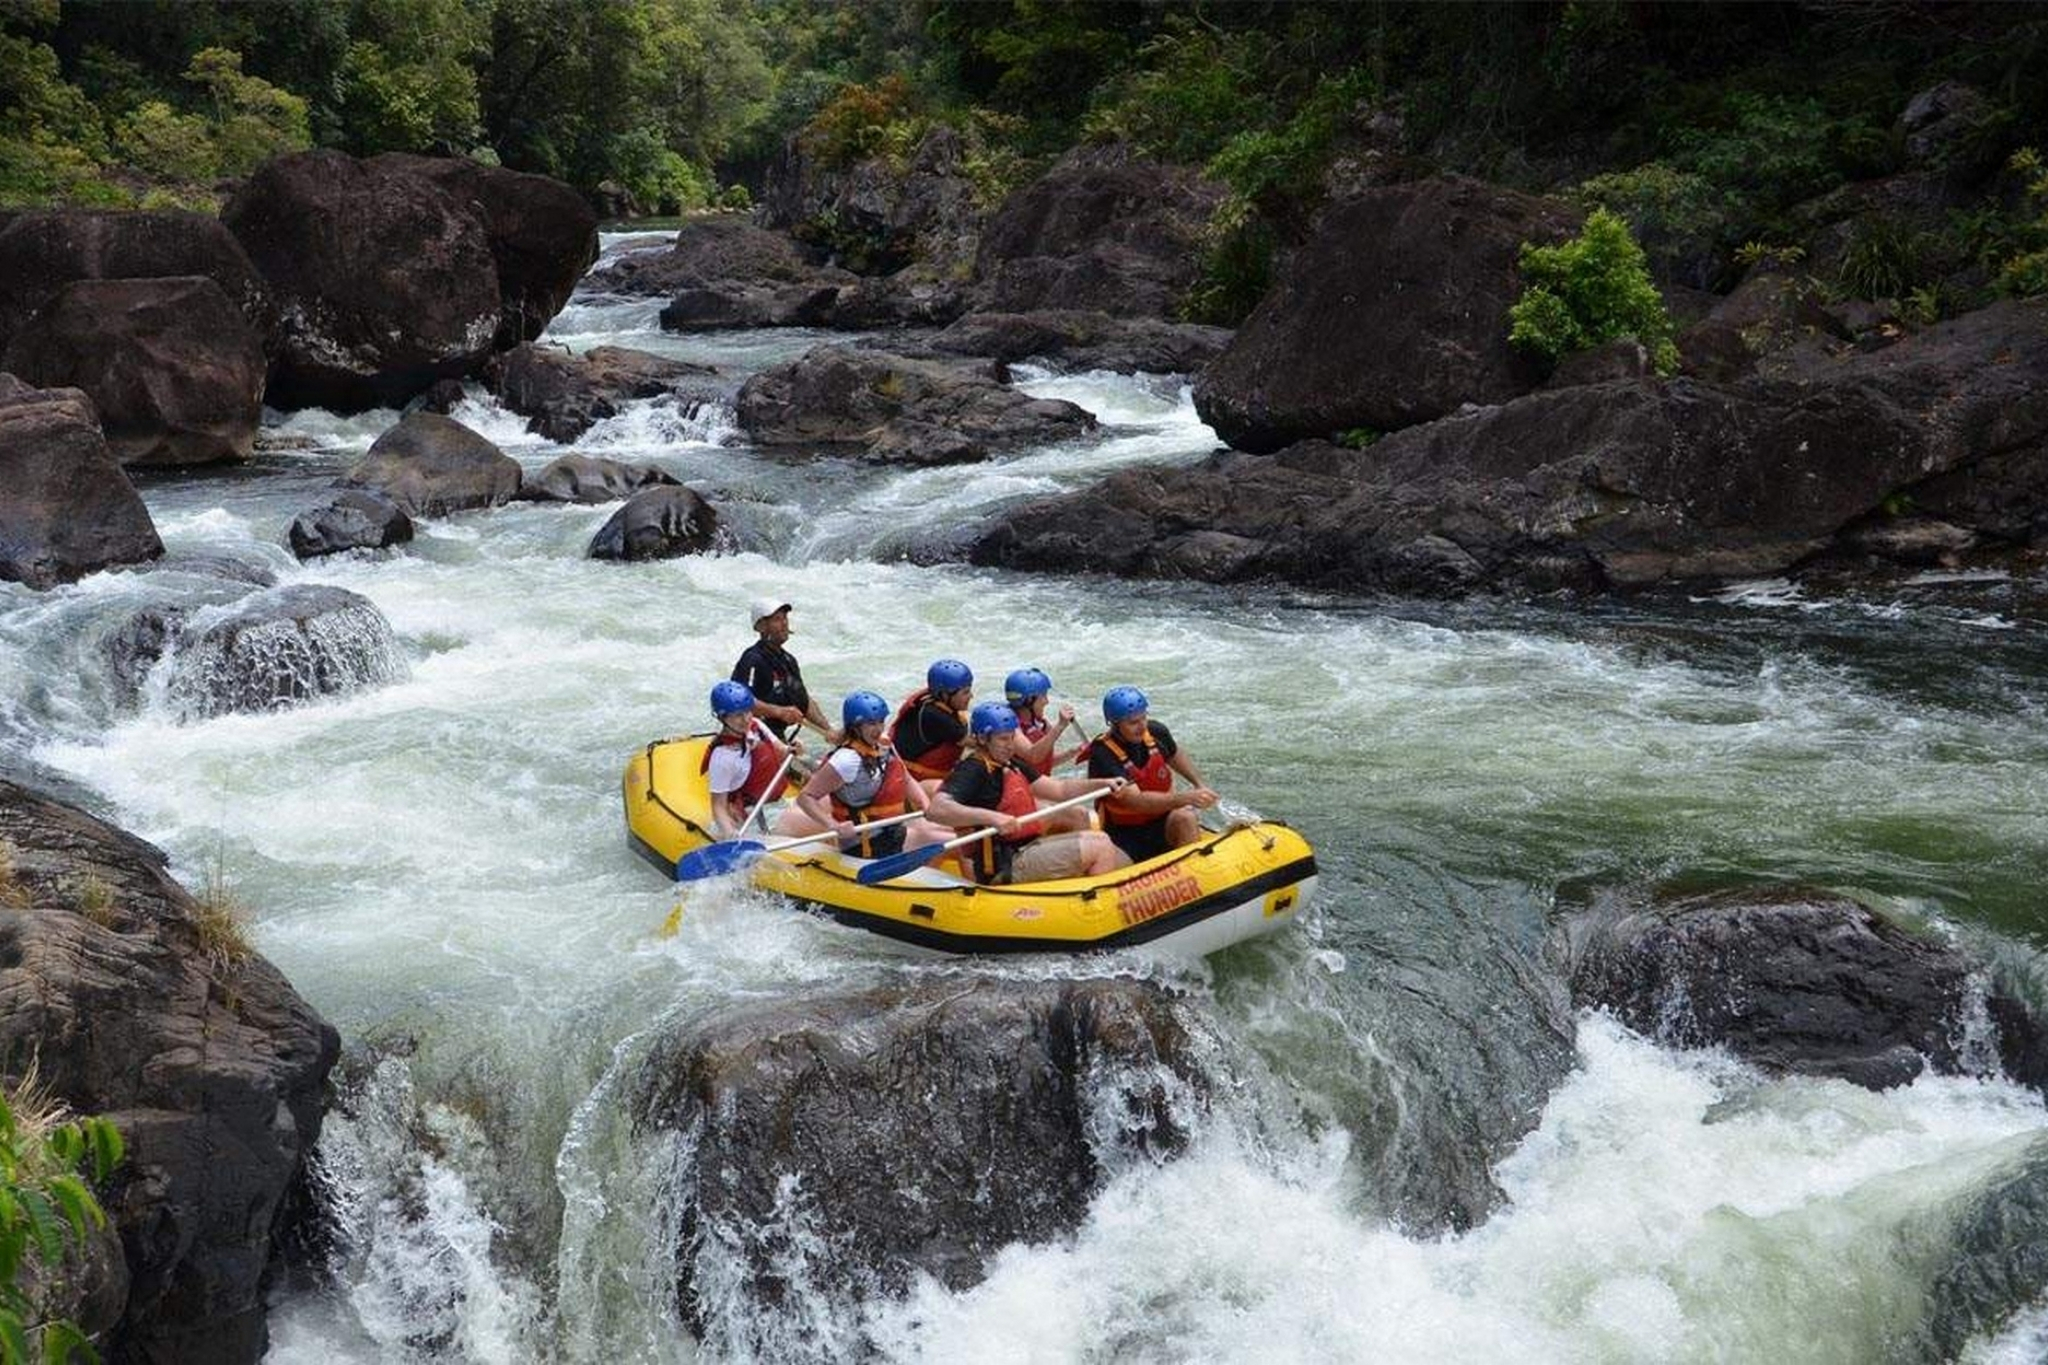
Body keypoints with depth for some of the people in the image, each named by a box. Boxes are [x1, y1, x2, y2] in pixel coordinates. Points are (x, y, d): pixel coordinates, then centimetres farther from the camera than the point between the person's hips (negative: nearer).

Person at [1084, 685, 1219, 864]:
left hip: (1162, 824, 4)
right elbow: (1136, 801, -32)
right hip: (1125, 835, -3)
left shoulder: (1156, 732, -3)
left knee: (1185, 818, -29)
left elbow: (1175, 755, 23)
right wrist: (1187, 798, -41)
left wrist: (1200, 784, 10)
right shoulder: (1102, 755, -23)